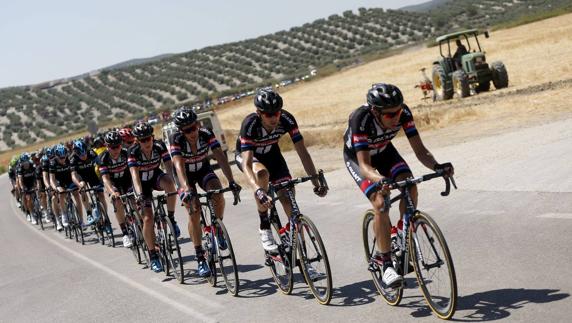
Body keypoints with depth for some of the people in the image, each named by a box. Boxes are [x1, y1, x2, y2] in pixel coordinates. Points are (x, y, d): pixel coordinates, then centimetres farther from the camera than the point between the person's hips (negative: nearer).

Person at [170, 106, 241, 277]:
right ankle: (201, 259, -9)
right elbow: (179, 165, -40)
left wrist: (231, 181, -45)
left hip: (204, 170, 1)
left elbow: (221, 157, -32)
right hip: (186, 175, -1)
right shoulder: (176, 139, -29)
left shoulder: (207, 134, -25)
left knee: (218, 195, -29)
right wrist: (186, 188, -55)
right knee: (194, 212, -17)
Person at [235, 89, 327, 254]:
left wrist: (316, 182, -35)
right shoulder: (250, 124, -37)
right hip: (247, 155, -3)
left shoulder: (287, 119, -29)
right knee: (262, 173, -37)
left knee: (287, 197, -13)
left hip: (271, 153, 3)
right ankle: (264, 228, -23)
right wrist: (258, 191, -59)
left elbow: (302, 152, -26)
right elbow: (247, 164, -44)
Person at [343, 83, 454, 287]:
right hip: (356, 157, -4)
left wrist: (436, 166, -44)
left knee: (410, 187, -21)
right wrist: (380, 180, -62)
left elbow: (420, 150, -25)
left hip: (383, 151, 4)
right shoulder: (360, 119, -39)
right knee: (381, 202, -23)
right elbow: (365, 165, -42)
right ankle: (386, 265, -13)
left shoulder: (403, 112, -28)